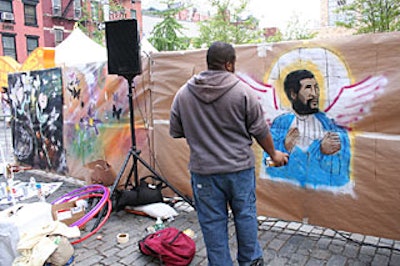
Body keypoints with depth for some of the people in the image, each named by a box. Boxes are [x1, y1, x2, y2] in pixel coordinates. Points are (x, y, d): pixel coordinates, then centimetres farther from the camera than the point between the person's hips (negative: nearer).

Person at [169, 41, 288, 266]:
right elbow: (260, 131, -4)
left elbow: (175, 132, 5)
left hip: (203, 170, 1)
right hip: (240, 167, 0)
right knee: (245, 215, 18)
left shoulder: (183, 94, -3)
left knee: (212, 222, 12)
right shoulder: (243, 91, -10)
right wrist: (274, 153, 13)